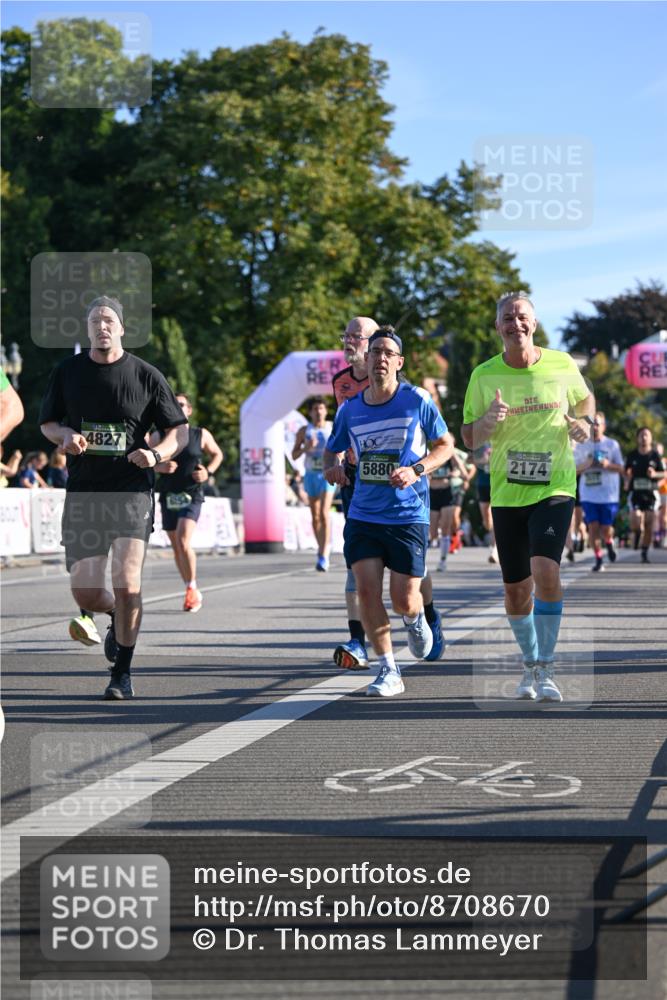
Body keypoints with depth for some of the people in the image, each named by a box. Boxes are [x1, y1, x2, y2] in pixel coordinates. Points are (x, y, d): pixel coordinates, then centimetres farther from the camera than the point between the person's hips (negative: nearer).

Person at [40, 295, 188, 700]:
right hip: (83, 492, 3)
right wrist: (66, 435, -6)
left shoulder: (146, 375, 0)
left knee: (127, 586, -15)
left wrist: (156, 454, -15)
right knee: (86, 594, 1)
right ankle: (118, 618, 37)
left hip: (132, 489, -2)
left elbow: (180, 431, 6)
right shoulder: (67, 372, 6)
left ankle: (122, 673, 1)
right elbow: (48, 423, 17)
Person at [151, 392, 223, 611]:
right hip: (168, 496, 3)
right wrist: (160, 467, -16)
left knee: (183, 541, -21)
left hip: (192, 496, -3)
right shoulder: (159, 436, 3)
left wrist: (209, 472, -1)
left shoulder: (201, 435, 2)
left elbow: (217, 454, 17)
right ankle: (191, 592, 22)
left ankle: (193, 588, -8)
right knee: (176, 546, 8)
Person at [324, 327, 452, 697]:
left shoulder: (417, 401, -6)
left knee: (404, 599, -2)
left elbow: (446, 445, 3)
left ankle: (417, 621, 37)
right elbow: (332, 450, 19)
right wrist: (333, 467, -4)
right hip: (363, 516, 3)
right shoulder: (350, 409, 4)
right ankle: (389, 671, 3)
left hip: (409, 514, -3)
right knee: (367, 590, -10)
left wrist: (416, 470, -14)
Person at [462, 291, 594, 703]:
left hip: (555, 488, -2)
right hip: (506, 494, 2)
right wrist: (488, 420, -18)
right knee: (516, 590, 7)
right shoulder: (484, 376, 0)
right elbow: (469, 439, 4)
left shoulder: (562, 365, -2)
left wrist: (584, 422, -4)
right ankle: (531, 663, 30)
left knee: (545, 570, -22)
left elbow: (585, 399, 19)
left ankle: (545, 669, -12)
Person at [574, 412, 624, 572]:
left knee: (606, 529, -2)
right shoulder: (581, 446, 7)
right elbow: (574, 470, 8)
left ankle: (609, 542, 34)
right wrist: (586, 465, -12)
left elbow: (621, 469, 3)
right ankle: (598, 559, 6)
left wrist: (608, 464, -16)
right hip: (588, 494, 1)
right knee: (593, 526, -7)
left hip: (609, 494, -1)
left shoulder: (612, 445, 2)